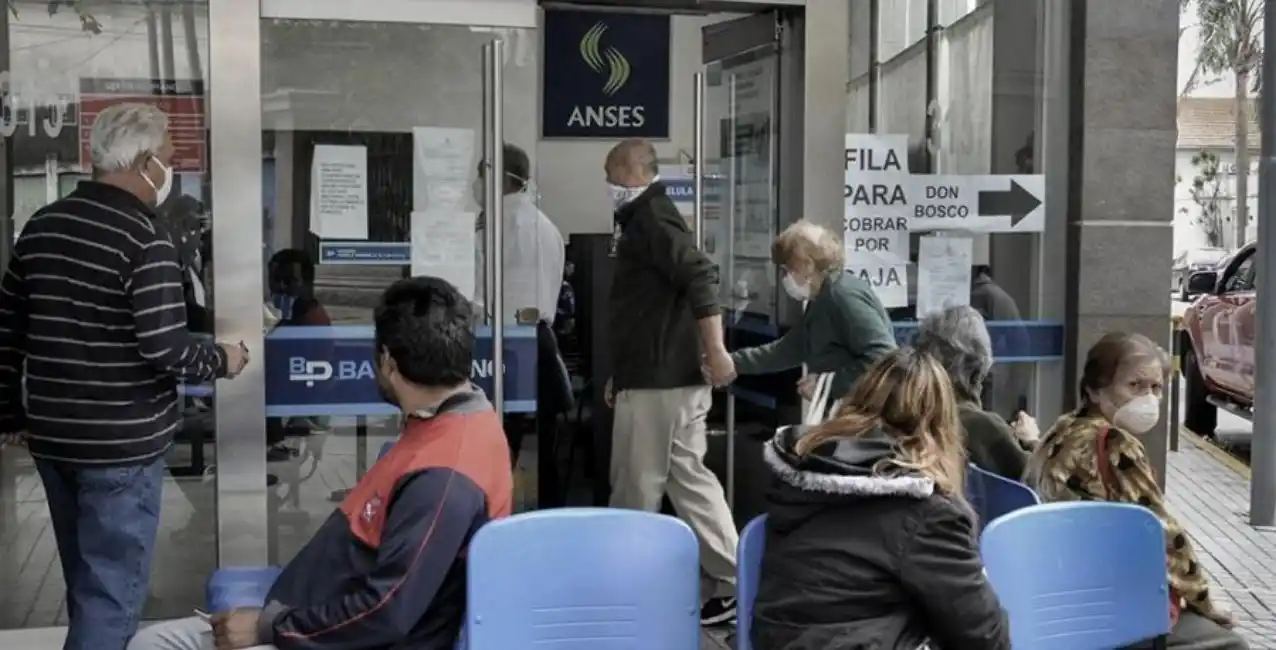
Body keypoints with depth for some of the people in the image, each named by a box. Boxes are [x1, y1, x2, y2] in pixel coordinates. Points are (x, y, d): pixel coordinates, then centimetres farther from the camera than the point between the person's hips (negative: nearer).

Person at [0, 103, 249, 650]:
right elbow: (165, 349, -22)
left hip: (53, 436, 8)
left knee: (86, 582, 22)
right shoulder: (143, 239, -16)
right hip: (122, 445, -8)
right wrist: (223, 359, -3)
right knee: (112, 592, 1)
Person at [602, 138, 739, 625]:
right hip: (663, 375, 10)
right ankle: (728, 584, 13)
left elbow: (701, 278, -25)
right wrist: (622, 374, 27)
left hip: (658, 381, -10)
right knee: (689, 479, 10)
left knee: (636, 488, -1)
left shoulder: (652, 218, -11)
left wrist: (716, 353, -28)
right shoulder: (646, 220, 21)